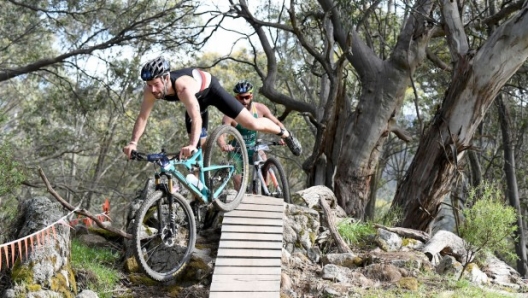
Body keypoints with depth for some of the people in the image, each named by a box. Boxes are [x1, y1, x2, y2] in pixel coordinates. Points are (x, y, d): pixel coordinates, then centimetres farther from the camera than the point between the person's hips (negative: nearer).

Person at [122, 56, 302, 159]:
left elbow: (196, 118, -56)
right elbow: (142, 117, -26)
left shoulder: (183, 86, -47)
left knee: (252, 124, -8)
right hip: (197, 98, 6)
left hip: (211, 89, -5)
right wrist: (133, 142, -39)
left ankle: (284, 134, 20)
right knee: (197, 149, 4)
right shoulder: (150, 91, -29)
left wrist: (192, 144, -69)